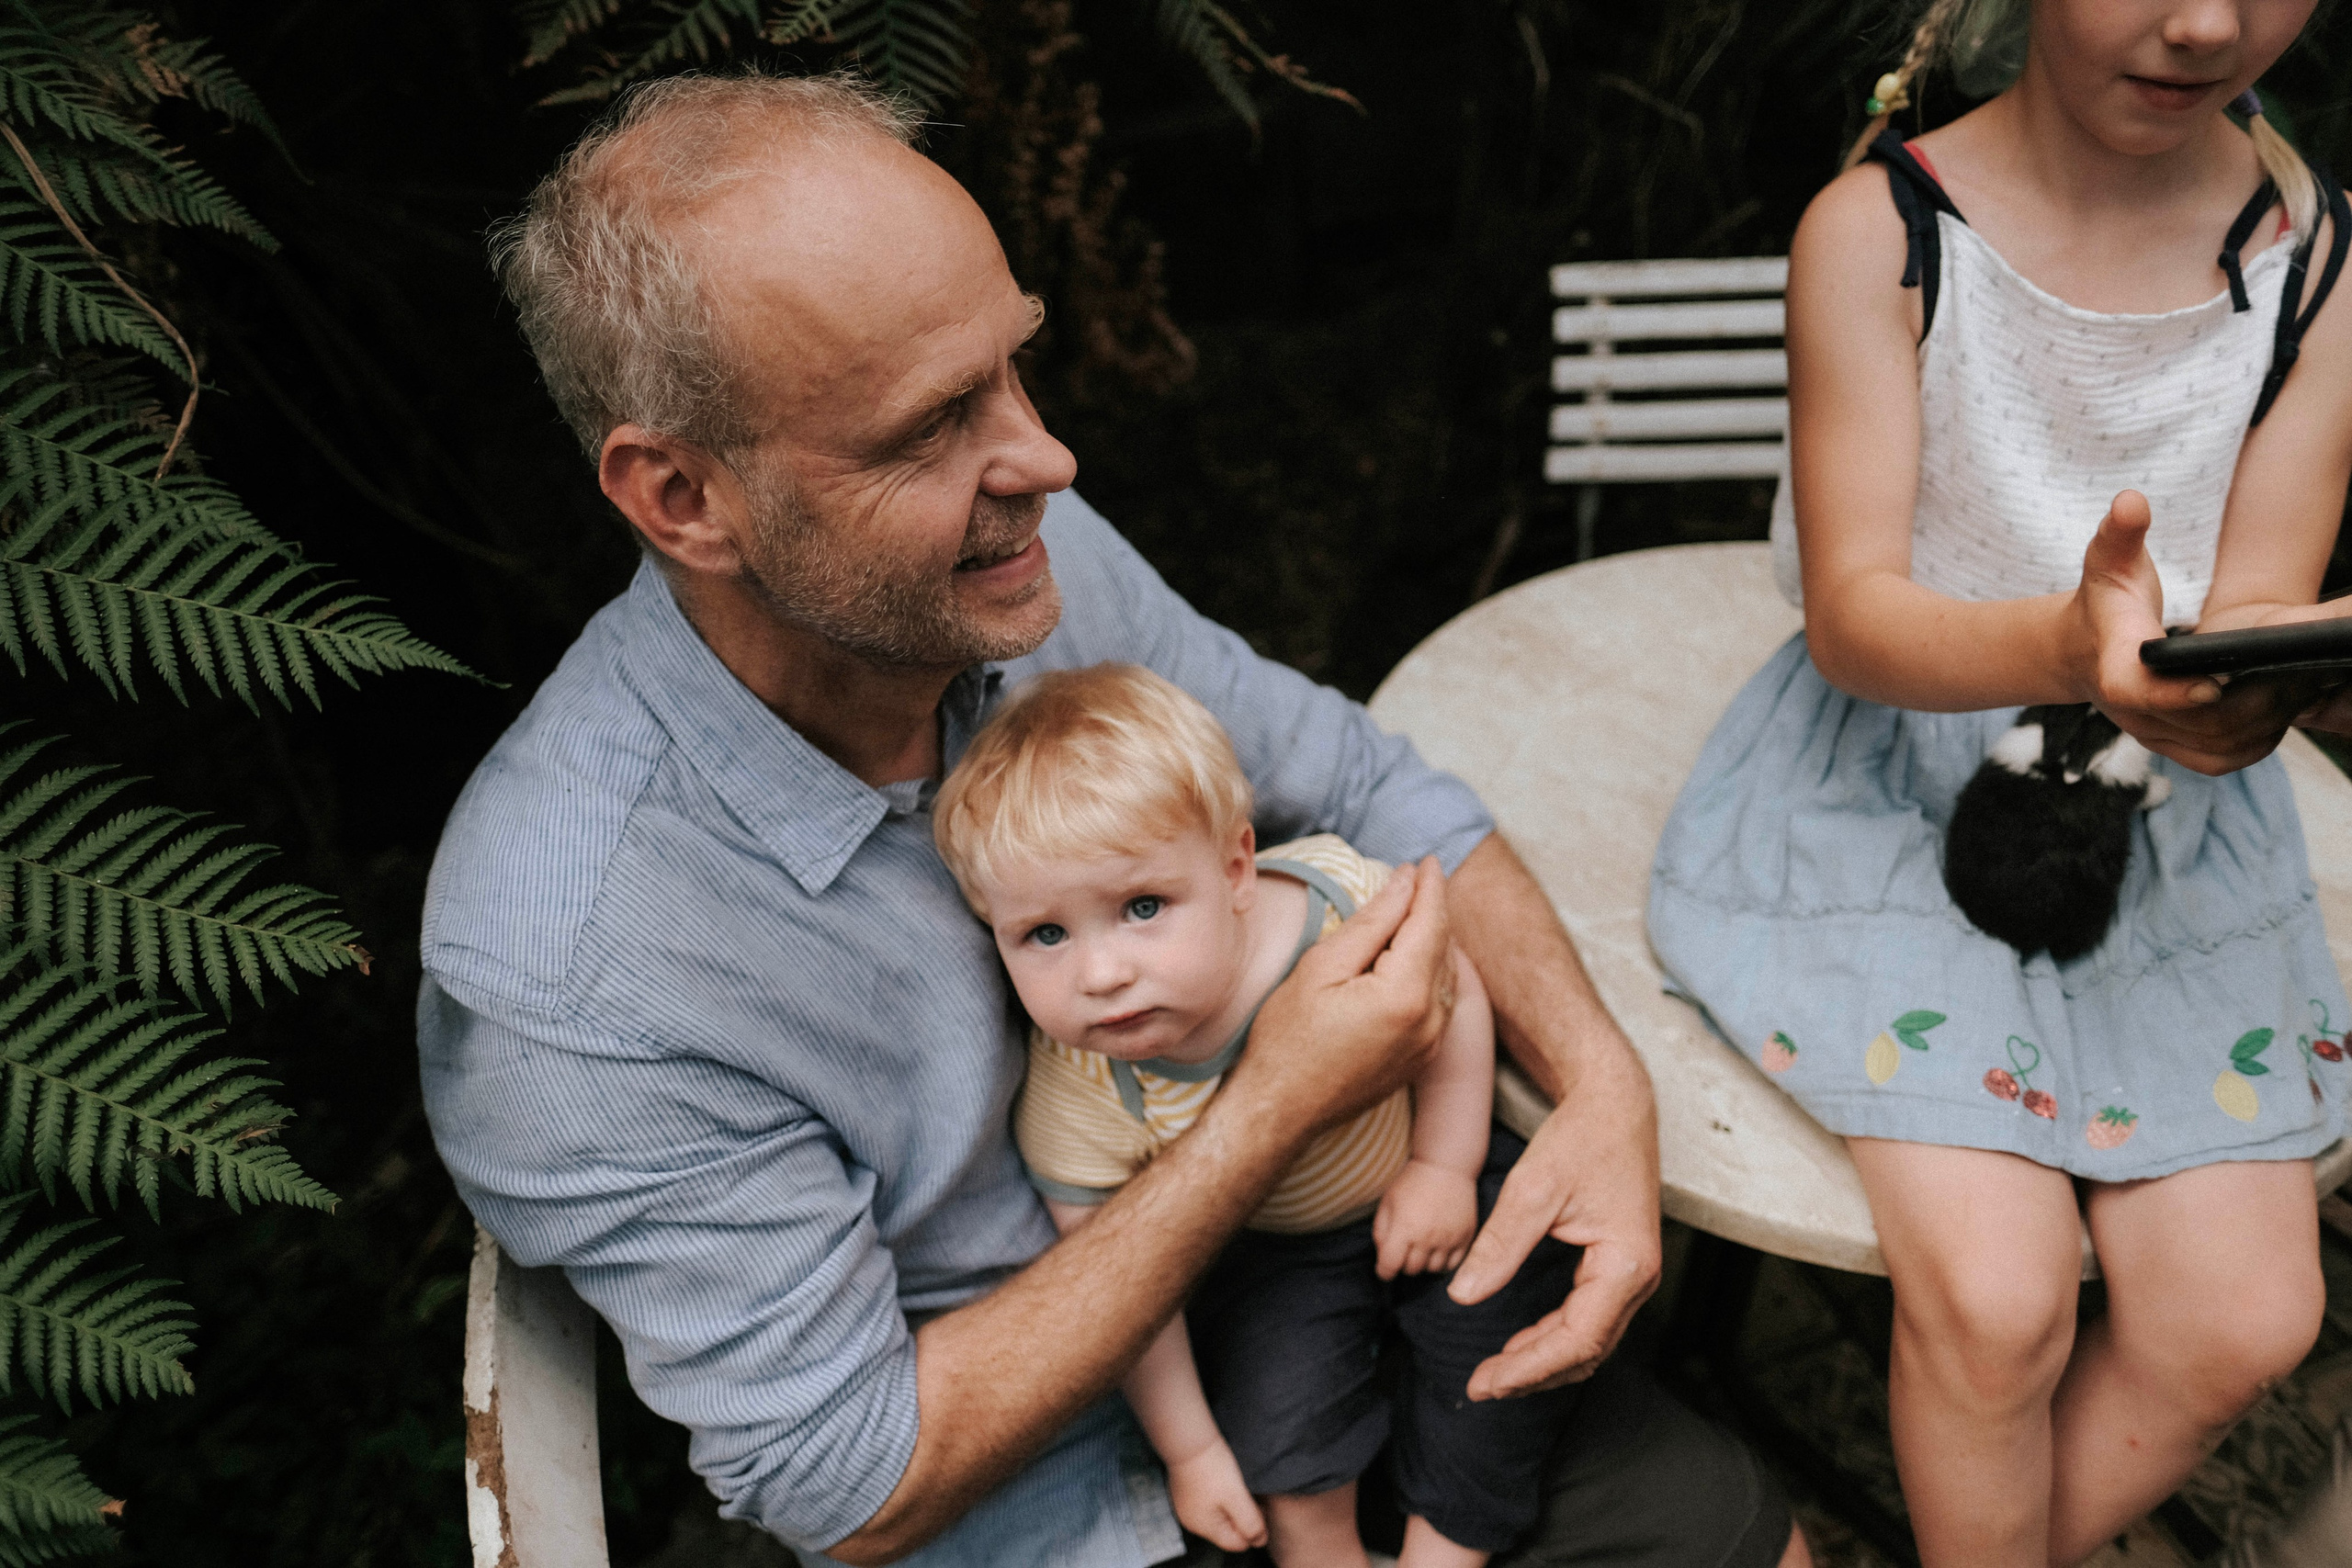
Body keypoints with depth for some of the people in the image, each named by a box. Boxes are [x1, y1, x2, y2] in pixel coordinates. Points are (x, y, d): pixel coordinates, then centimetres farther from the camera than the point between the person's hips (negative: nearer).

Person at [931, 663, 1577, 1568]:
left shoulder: (1342, 905, -32)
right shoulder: (1079, 1094, -32)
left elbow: (1453, 999, -10)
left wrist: (1444, 1169, -11)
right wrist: (1189, 1449, -8)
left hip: (1411, 1186, 2)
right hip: (1261, 1252, -1)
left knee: (1505, 1328, -11)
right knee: (1275, 1425, -17)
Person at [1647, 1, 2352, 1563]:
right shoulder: (1882, 227, -11)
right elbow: (1853, 617, -17)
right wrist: (2066, 645, -38)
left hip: (2164, 810, 4)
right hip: (1888, 787, -3)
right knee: (1997, 1294, -19)